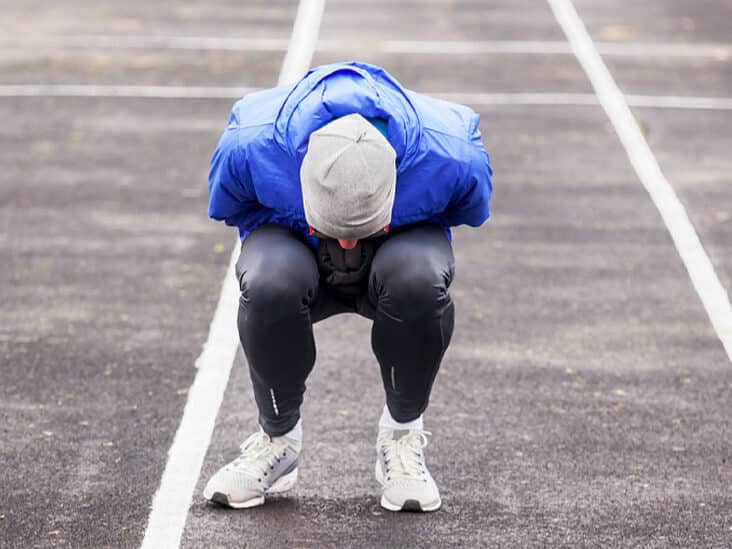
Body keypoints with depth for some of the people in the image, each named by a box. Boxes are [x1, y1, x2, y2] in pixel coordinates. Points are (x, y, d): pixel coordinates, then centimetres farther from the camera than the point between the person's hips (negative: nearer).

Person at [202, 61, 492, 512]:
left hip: (398, 247, 0)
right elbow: (230, 207, -5)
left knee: (419, 280, -37)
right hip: (293, 241, 0)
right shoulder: (250, 146, -32)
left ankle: (403, 434, -11)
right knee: (270, 284, -37)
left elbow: (469, 208, -5)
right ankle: (278, 439, -10)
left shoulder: (450, 154, -33)